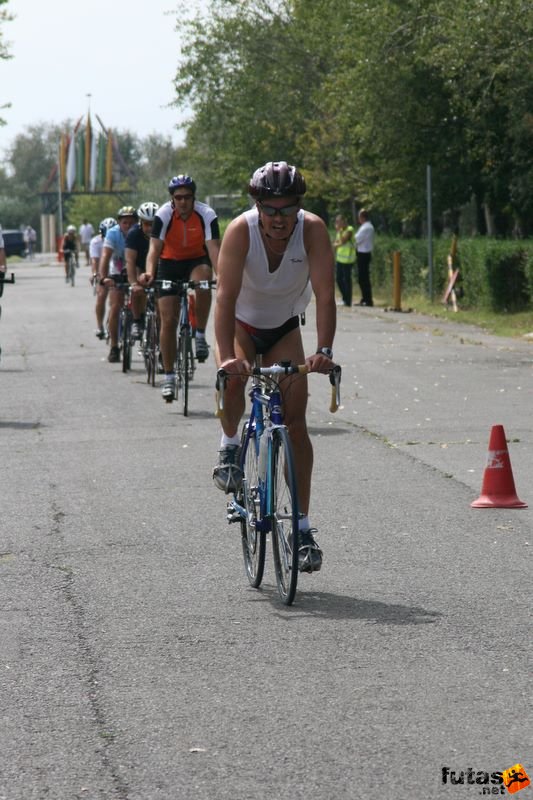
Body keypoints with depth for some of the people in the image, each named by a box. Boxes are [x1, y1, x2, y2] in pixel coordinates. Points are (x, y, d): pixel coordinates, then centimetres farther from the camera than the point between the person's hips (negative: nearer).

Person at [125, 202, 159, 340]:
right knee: (137, 290, -26)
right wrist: (133, 283, -45)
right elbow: (130, 261, -33)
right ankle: (137, 322, -7)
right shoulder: (134, 234, -28)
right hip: (141, 267, -1)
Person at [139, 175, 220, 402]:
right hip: (169, 263, 1)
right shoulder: (164, 215, -20)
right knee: (168, 320, -6)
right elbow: (155, 247, -26)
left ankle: (200, 336, -19)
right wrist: (149, 273, -45)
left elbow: (213, 247, -29)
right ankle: (168, 376, 3)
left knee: (202, 282, -37)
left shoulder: (206, 214, -21)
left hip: (197, 261, 0)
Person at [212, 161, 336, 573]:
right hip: (242, 322, -1)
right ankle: (230, 445, -2)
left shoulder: (313, 230, -27)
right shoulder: (241, 230, -30)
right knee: (234, 377, -34)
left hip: (284, 326, 1)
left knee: (295, 422, -9)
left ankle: (303, 526, -4)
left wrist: (324, 350, -46)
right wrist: (228, 356, -49)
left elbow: (325, 295, -33)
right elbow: (226, 295, -36)